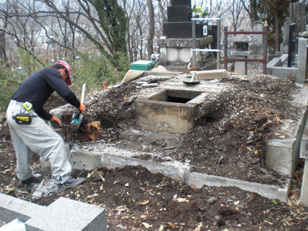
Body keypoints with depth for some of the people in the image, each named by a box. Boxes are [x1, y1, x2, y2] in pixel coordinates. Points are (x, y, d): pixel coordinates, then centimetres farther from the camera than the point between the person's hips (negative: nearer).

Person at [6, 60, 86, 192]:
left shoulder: (42, 74, 26)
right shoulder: (52, 72, -3)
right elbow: (66, 93, -17)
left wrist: (51, 118, 23)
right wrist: (79, 106, -1)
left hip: (12, 112, 10)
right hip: (23, 114, -10)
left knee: (23, 148, 25)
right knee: (54, 142, -5)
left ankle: (25, 177, 43)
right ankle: (62, 179, -2)